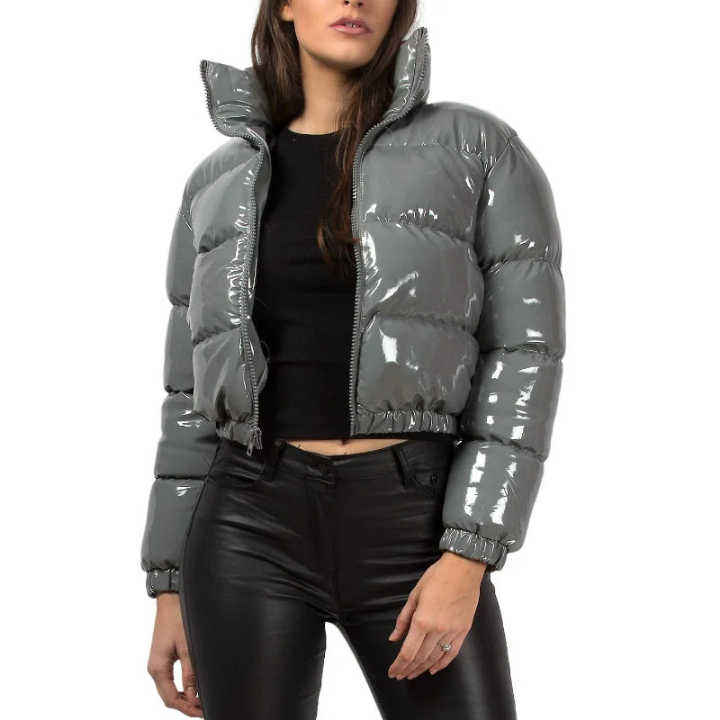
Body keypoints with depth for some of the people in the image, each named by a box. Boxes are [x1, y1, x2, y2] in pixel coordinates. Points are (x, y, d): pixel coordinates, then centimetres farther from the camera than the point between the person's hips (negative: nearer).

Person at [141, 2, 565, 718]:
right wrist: (169, 588, 9)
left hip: (415, 526, -1)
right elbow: (193, 397, 13)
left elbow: (526, 351, -4)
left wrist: (467, 561, -13)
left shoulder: (477, 147, 2)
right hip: (252, 525, 2)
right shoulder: (220, 183, 10)